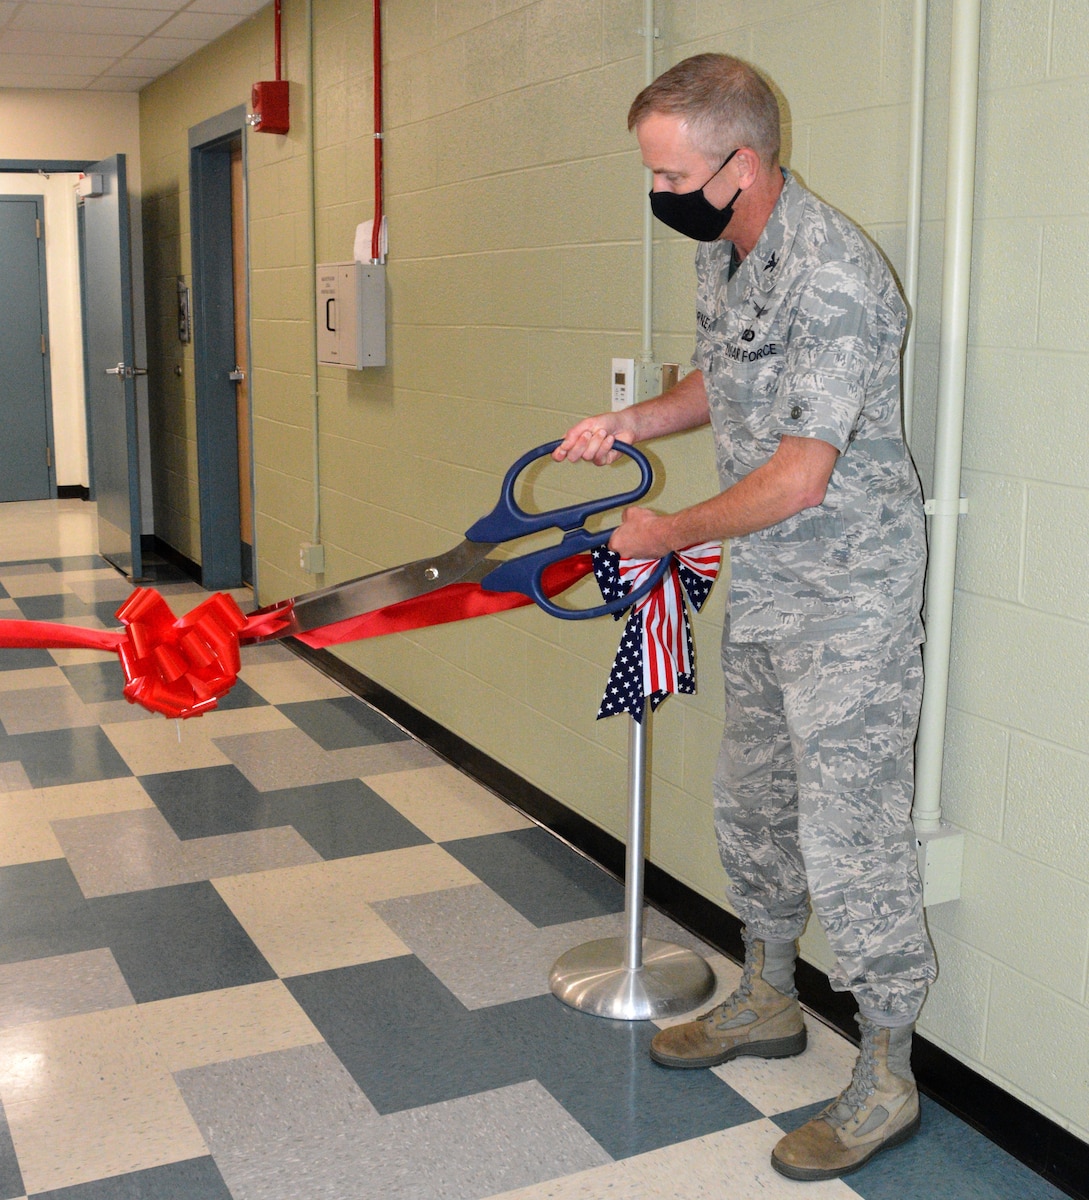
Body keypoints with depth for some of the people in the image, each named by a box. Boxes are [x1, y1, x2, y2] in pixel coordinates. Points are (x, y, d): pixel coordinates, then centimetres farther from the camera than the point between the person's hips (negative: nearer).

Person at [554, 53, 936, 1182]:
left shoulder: (833, 277, -26)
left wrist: (670, 533, -13)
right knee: (752, 800, 19)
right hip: (763, 584, 10)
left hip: (847, 596, -9)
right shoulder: (720, 253, 5)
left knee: (848, 831, -3)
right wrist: (634, 420, 3)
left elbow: (799, 479, -26)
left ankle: (885, 1081, 13)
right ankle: (765, 1002, 39)